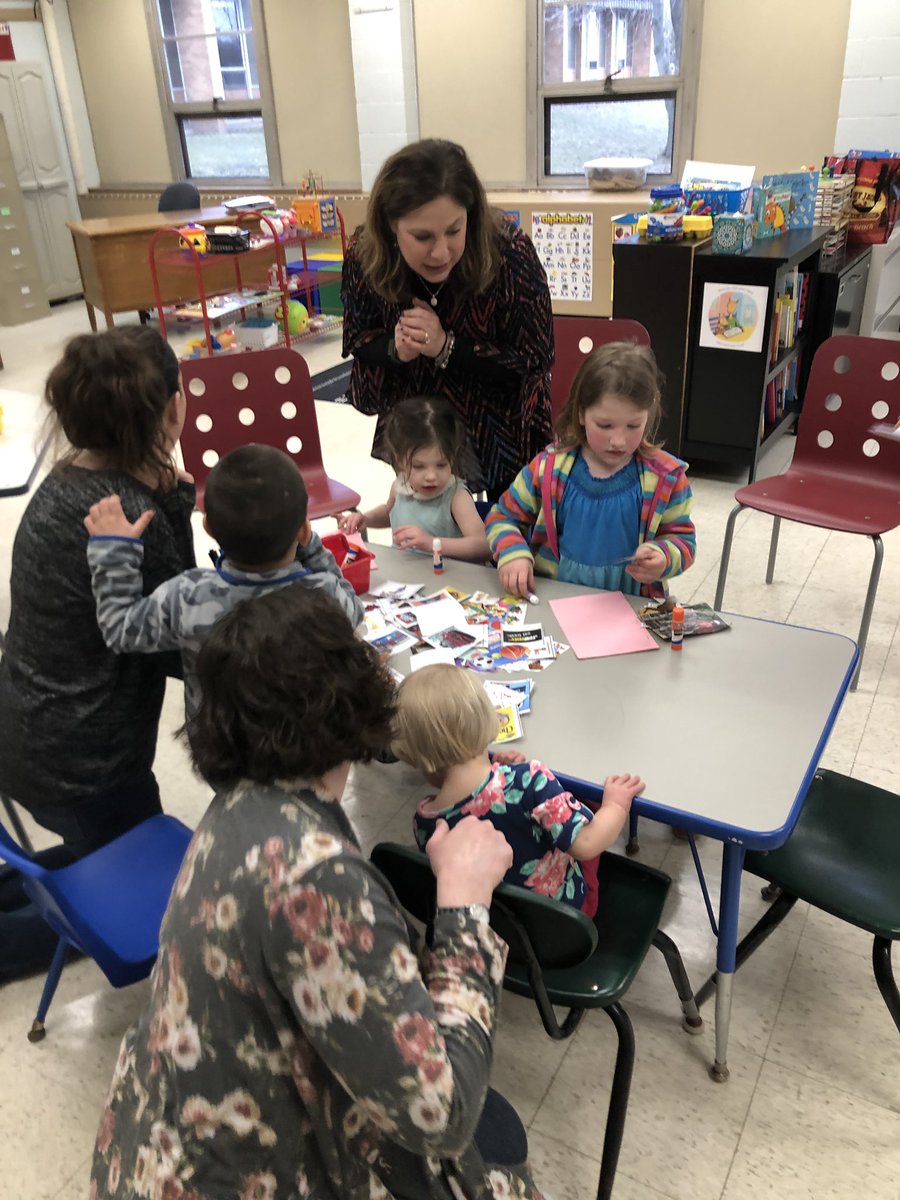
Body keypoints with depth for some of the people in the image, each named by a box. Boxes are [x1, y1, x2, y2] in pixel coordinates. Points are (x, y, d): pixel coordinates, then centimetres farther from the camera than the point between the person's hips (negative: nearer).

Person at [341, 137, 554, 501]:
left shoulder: (510, 252, -26)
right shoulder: (364, 256, -18)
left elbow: (536, 360, -19)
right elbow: (358, 342, -3)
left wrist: (447, 347, -31)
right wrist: (396, 349, -27)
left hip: (501, 436, -2)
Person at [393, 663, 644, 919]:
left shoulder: (425, 823, -23)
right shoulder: (526, 779, -37)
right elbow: (586, 845, -30)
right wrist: (616, 805, -11)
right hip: (566, 907, -3)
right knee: (593, 808, 22)